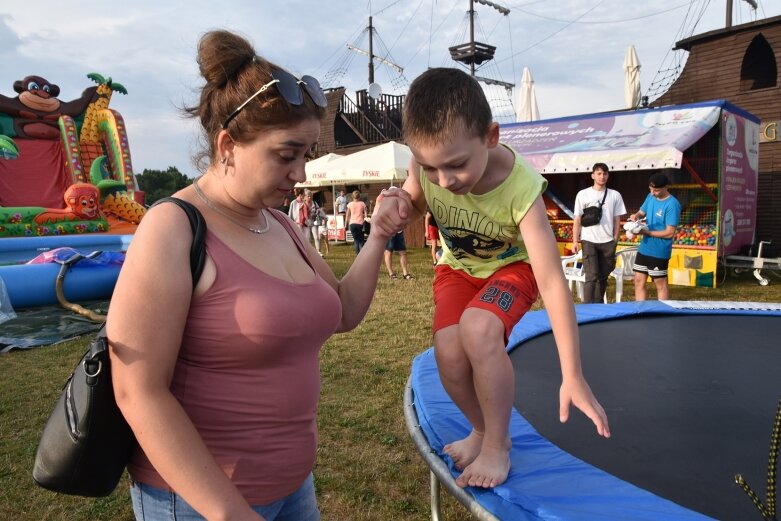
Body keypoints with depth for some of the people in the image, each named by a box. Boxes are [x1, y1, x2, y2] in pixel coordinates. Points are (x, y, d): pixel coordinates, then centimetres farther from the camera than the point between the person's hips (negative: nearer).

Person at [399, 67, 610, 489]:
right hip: (457, 266, 4)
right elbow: (414, 205, -4)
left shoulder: (520, 189, -37)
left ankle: (497, 447, -7)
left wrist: (572, 375, -35)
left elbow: (553, 282, -35)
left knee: (478, 328, -32)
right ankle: (483, 431, 15)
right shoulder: (426, 164, -27)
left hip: (511, 266, -3)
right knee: (449, 352, -18)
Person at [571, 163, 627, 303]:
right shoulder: (583, 194, 2)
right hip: (588, 241, -2)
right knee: (592, 276, -9)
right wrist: (575, 241, -4)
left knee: (603, 277, 9)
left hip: (607, 241, 3)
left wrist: (615, 240, 4)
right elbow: (577, 220, 2)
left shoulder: (615, 195, 7)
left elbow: (617, 220, 10)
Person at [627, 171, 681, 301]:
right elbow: (642, 212, 18)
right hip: (644, 248, 8)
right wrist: (635, 216, -6)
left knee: (660, 284, 5)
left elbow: (669, 233, -21)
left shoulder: (672, 204, -18)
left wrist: (646, 232, -21)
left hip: (659, 252, -7)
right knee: (639, 281, 11)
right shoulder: (650, 197, 4)